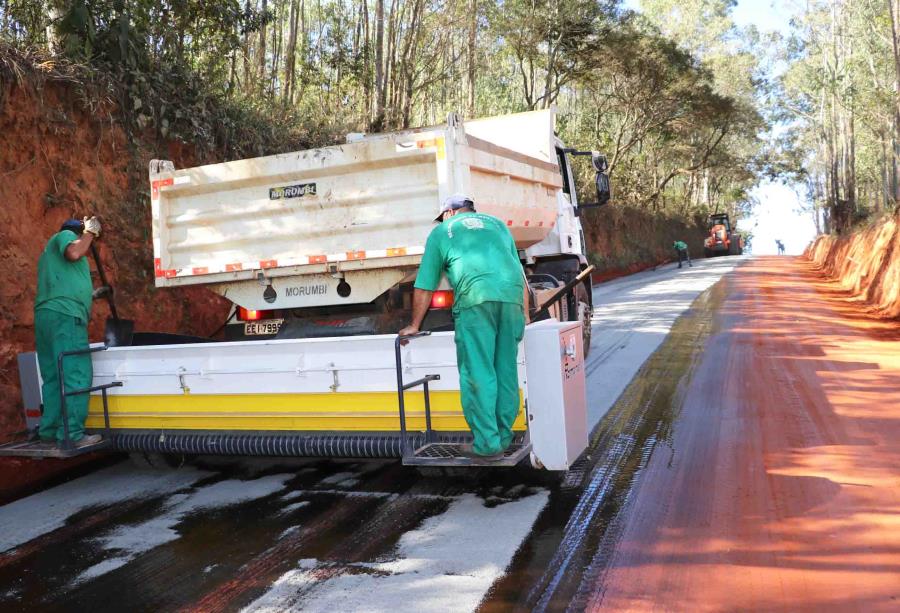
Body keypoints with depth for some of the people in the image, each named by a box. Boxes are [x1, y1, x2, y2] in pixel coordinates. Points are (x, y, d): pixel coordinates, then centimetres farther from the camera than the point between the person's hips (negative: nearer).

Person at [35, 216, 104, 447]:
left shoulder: (50, 250, 34)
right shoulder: (65, 235, 8)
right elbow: (74, 253, -16)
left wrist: (90, 295, 41)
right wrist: (90, 232, -1)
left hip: (45, 315, 10)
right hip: (64, 315, -10)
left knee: (54, 376, 10)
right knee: (76, 375, -13)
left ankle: (49, 429, 10)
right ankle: (72, 434, -18)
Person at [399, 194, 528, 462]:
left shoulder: (441, 231, 22)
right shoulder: (497, 224, 32)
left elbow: (424, 287, 20)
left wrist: (414, 325, 29)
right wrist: (524, 313, 40)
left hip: (475, 295, -4)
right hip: (513, 293, 4)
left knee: (478, 374, -2)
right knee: (506, 371, 10)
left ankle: (487, 444, -3)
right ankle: (504, 437, 16)